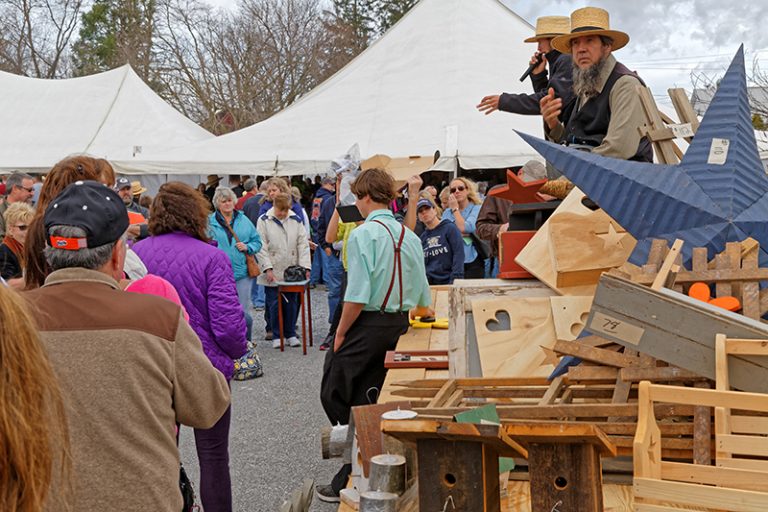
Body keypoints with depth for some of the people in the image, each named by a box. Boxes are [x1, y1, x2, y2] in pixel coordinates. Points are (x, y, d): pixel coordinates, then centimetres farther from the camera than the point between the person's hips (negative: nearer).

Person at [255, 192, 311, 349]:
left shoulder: (296, 220, 6)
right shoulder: (264, 221, -1)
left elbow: (303, 245, 5)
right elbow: (262, 247, -5)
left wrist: (305, 267, -4)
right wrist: (268, 269, -11)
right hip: (272, 273, -2)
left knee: (292, 304, 6)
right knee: (274, 305, 2)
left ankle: (291, 334, 18)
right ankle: (277, 336, 13)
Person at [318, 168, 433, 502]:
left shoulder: (363, 235, -14)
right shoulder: (409, 236, 7)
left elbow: (358, 295, -20)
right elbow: (422, 296, 11)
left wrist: (340, 333, -8)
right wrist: (421, 312, 31)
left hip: (366, 324, -7)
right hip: (398, 324, 7)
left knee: (334, 394, 6)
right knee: (368, 400, 16)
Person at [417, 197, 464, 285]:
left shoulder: (450, 228, -2)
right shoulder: (422, 237, 13)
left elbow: (459, 254, -10)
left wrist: (456, 279, -18)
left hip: (448, 281, -5)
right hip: (429, 283, 5)